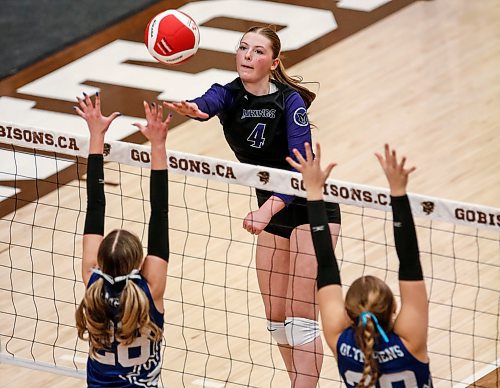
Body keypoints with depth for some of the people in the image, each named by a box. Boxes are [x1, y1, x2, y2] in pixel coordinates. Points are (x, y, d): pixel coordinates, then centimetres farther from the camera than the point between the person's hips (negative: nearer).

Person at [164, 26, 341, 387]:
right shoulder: (230, 94, -8)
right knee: (276, 318, 8)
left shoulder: (291, 101, -21)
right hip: (273, 212, 6)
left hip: (313, 210, -6)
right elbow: (208, 103, -34)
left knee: (301, 315, -12)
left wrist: (268, 210, -47)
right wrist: (190, 107, -59)